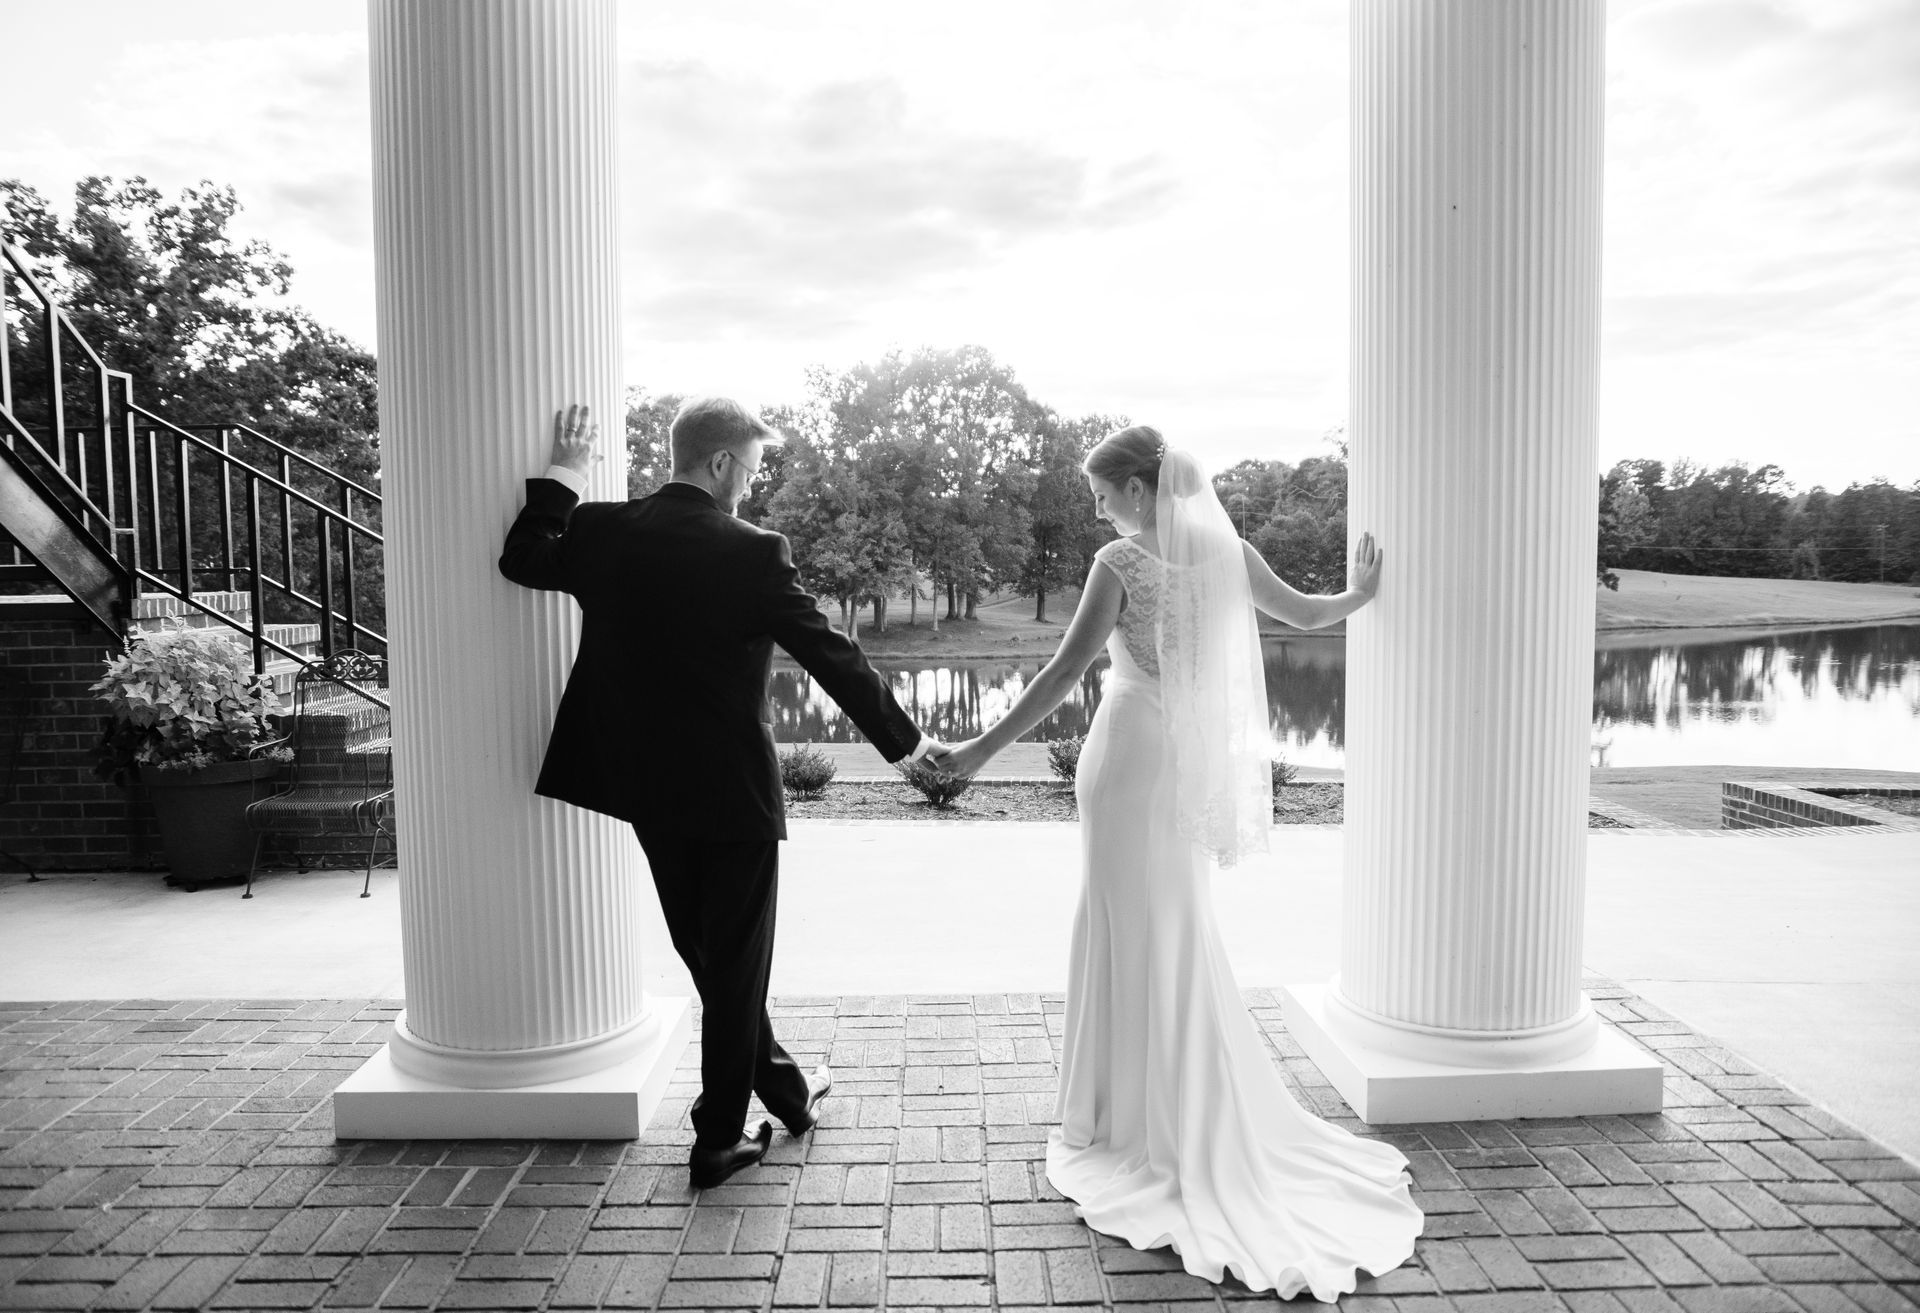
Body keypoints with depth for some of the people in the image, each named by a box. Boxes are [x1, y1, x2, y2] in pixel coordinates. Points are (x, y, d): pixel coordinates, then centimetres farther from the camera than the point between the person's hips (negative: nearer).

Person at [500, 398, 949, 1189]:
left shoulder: (603, 532, -4)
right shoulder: (753, 554, -17)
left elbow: (522, 560, 15)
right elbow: (833, 656, -12)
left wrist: (562, 479, 20)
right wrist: (904, 740, 0)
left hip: (649, 790, 6)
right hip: (732, 789, -6)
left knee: (705, 953, 21)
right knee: (736, 961, 10)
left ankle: (784, 1088, 39)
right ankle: (719, 1139, 22)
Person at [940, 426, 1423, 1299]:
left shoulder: (1121, 561, -12)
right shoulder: (1226, 550, 5)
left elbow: (1064, 670, -17)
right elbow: (1307, 614, 17)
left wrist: (985, 747, -13)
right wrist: (1361, 594, 39)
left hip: (1131, 758, -6)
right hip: (1194, 761, 6)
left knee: (1139, 934, 6)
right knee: (1170, 934, 18)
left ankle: (1145, 1123, 18)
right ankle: (1183, 1118, 32)